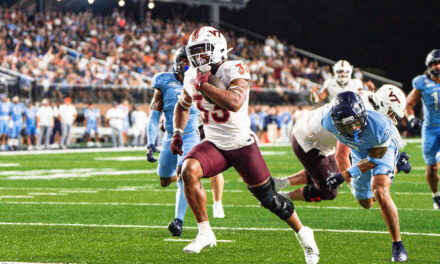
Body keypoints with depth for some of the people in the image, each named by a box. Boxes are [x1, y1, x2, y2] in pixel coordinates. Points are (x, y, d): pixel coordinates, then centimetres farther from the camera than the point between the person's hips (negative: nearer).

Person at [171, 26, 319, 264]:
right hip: (214, 145, 4)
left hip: (242, 145, -4)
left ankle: (304, 236, 28)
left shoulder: (235, 70, -17)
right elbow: (183, 105, 24)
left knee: (269, 198, 3)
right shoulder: (192, 76, 3)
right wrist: (177, 133, 10)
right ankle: (204, 233, -16)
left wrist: (203, 85, -30)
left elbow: (234, 103, -36)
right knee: (189, 171, -26)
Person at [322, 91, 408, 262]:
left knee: (380, 192, -29)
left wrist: (344, 175, -32)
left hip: (382, 149, -5)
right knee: (366, 203, 18)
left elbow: (374, 160, -27)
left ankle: (398, 245, -17)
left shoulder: (379, 127, -43)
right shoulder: (329, 123, -33)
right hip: (359, 151, 5)